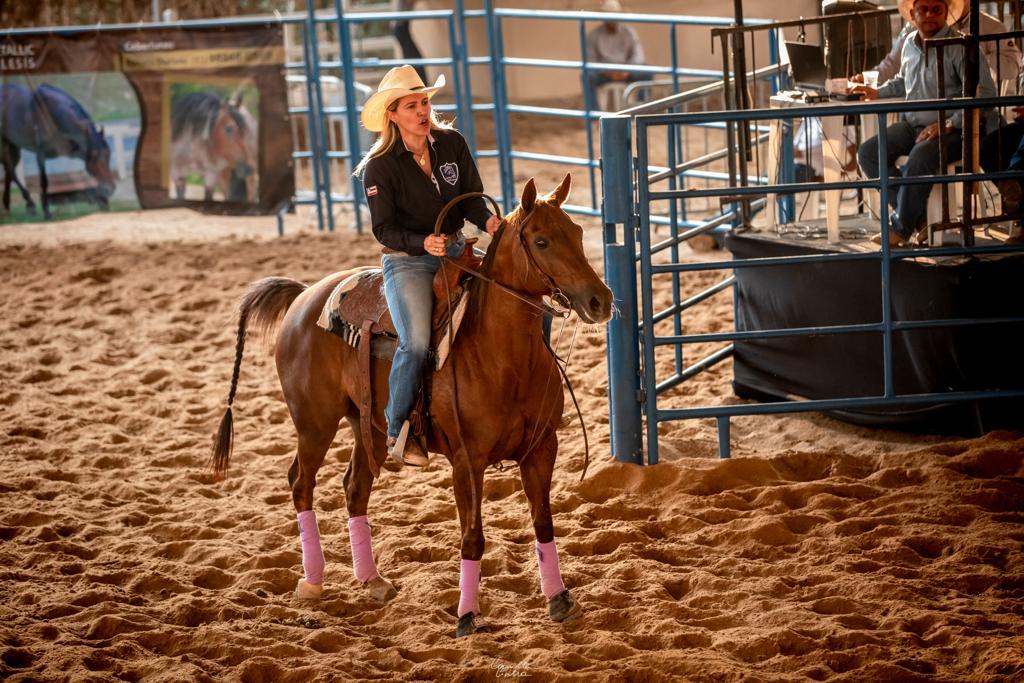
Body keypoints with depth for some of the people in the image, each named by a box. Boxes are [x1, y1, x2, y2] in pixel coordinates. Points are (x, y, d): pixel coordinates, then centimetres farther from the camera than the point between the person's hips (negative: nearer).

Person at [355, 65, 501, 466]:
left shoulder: (452, 144, 1)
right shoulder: (380, 166, -11)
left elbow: (471, 198, 5)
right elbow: (384, 229, -10)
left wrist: (487, 220, -18)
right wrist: (422, 243, -29)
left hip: (456, 251, 5)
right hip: (406, 261, -5)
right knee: (417, 342, -26)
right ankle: (398, 430, -9)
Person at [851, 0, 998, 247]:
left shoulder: (960, 46, -13)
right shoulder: (910, 44, 10)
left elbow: (985, 94, -18)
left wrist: (948, 124, -22)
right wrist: (878, 93, 14)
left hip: (950, 130, -8)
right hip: (911, 124, 8)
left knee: (919, 159, -35)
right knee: (868, 153, -10)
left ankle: (901, 227, -13)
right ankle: (917, 214, -6)